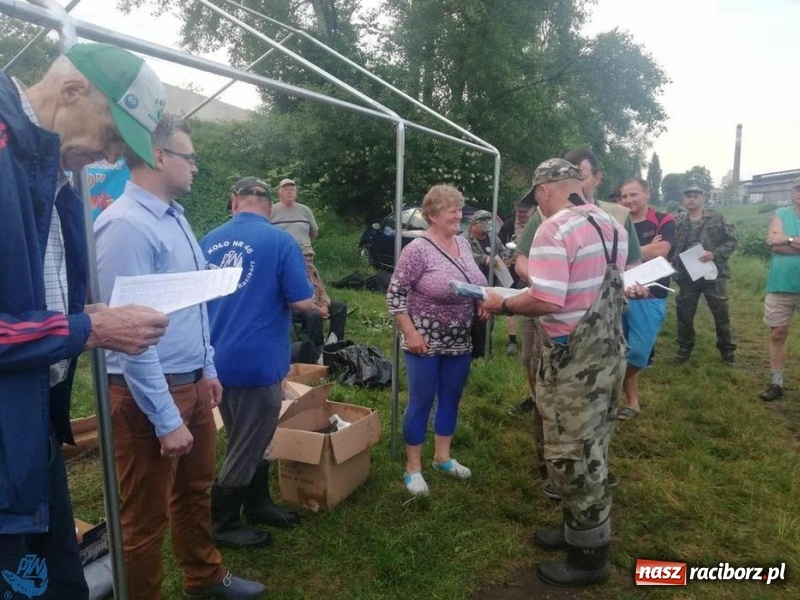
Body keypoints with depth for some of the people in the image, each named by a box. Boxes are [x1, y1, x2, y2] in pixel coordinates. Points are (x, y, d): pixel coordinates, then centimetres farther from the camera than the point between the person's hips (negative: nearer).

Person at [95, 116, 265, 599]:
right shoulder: (127, 224, -21)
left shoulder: (174, 216, 8)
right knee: (146, 517, 11)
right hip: (151, 394, -9)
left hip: (192, 383, 9)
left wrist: (206, 368, 17)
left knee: (195, 490, 25)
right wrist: (166, 419, -21)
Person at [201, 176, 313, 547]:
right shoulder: (280, 241, -13)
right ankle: (221, 525, 25)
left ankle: (258, 505, 38)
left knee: (247, 441, 22)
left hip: (218, 359, 7)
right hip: (258, 361, -6)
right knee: (247, 447, 10)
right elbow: (302, 302, -16)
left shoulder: (209, 241, 4)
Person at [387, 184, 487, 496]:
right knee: (421, 402, 4)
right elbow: (395, 294, -16)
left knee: (451, 399, 17)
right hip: (426, 341, -7)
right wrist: (410, 333, -20)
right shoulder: (417, 250, -16)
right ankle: (412, 468, 20)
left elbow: (474, 285, 17)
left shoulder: (463, 243, 6)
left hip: (460, 342, 7)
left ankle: (442, 457, 36)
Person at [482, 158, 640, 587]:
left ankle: (589, 557, 19)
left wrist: (502, 304, -11)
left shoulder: (554, 230, -18)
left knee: (570, 455, 4)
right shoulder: (613, 226, 11)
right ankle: (580, 531, 35)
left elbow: (546, 301, -26)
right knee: (591, 450, 19)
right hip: (609, 351, 9)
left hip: (575, 360, -9)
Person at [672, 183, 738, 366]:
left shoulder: (717, 218, -1)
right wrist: (675, 268, -4)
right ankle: (685, 348, 26)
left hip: (714, 274, -2)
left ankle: (727, 350, 24)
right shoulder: (678, 222, 5)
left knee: (721, 315, 7)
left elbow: (732, 240, -1)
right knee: (684, 314, 9)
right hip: (687, 276, 2)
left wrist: (715, 253, -16)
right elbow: (671, 247, 8)